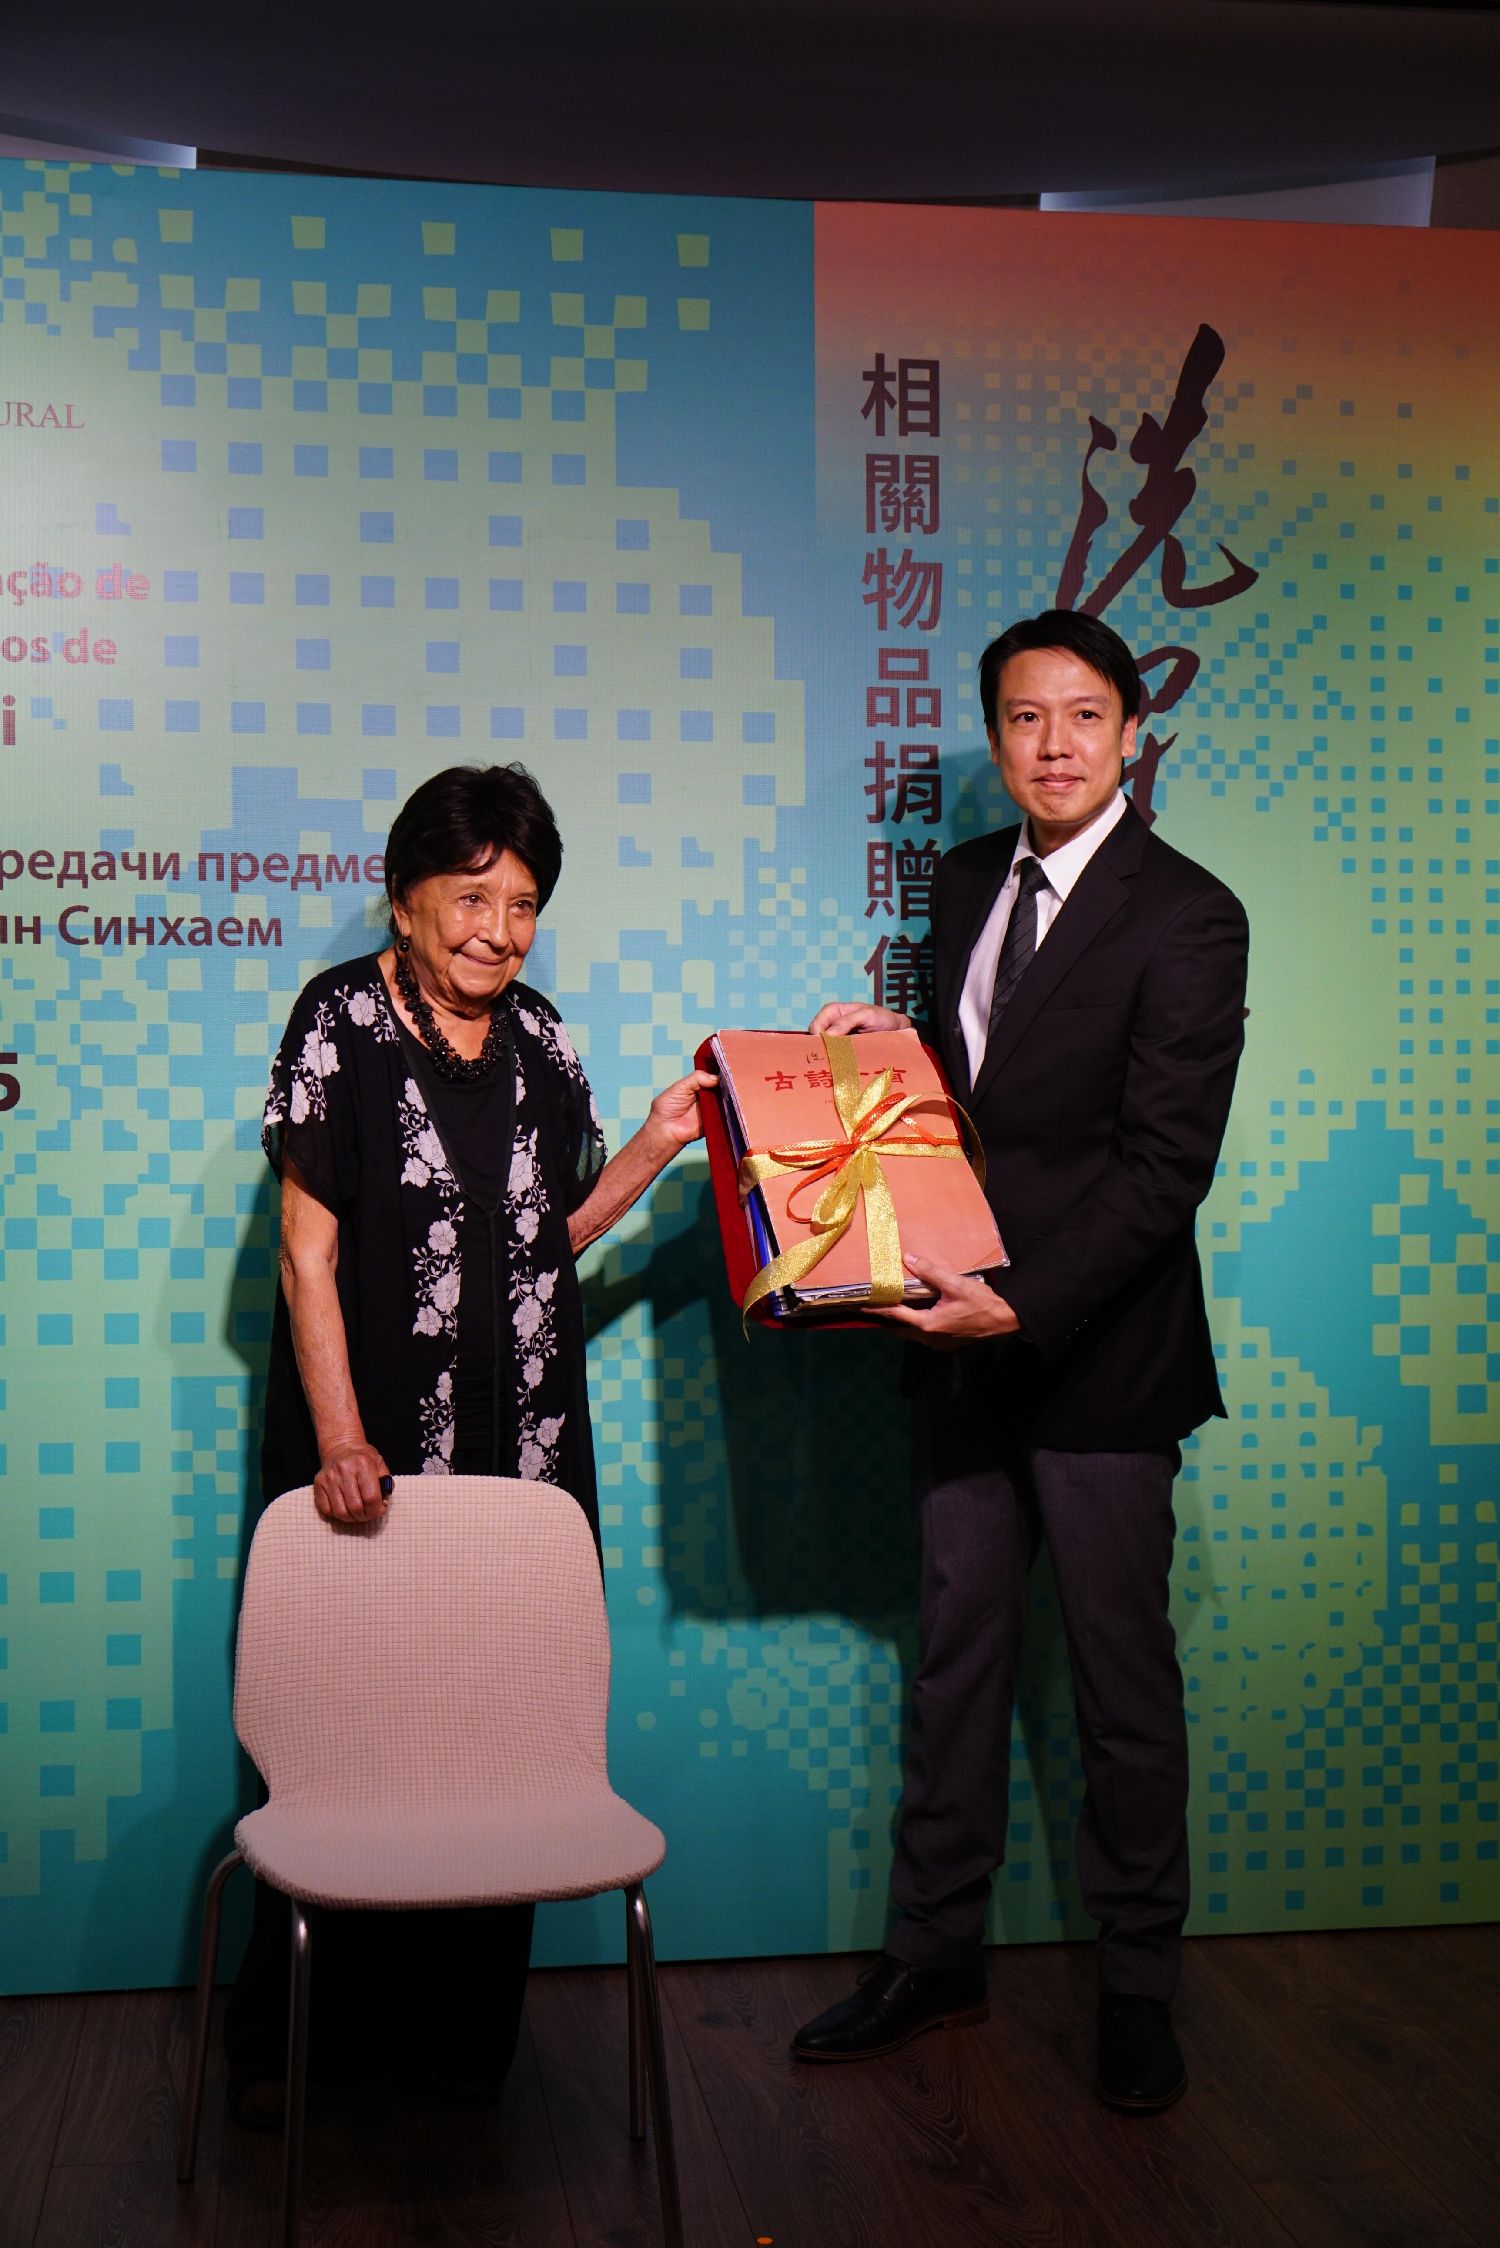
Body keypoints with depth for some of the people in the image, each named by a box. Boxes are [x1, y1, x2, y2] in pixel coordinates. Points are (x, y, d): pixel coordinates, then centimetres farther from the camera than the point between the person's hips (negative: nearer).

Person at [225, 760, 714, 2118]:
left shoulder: (540, 1041, 10)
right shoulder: (343, 1021, -5)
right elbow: (308, 1250, -8)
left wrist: (656, 1145, 4)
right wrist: (340, 1440, -16)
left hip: (524, 1453, 5)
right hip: (373, 1455, -4)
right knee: (343, 1736, 3)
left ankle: (464, 2034, 25)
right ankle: (293, 2043, 21)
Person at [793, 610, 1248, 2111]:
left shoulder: (1186, 918, -12)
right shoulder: (967, 882, 9)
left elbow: (1165, 1165, -17)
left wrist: (1025, 1303, -24)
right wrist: (895, 1040, 2)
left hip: (1097, 1351, -6)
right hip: (968, 1336, 6)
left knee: (1123, 1676, 7)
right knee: (956, 1654, 14)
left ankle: (1138, 1986, 25)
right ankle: (935, 1958, 29)